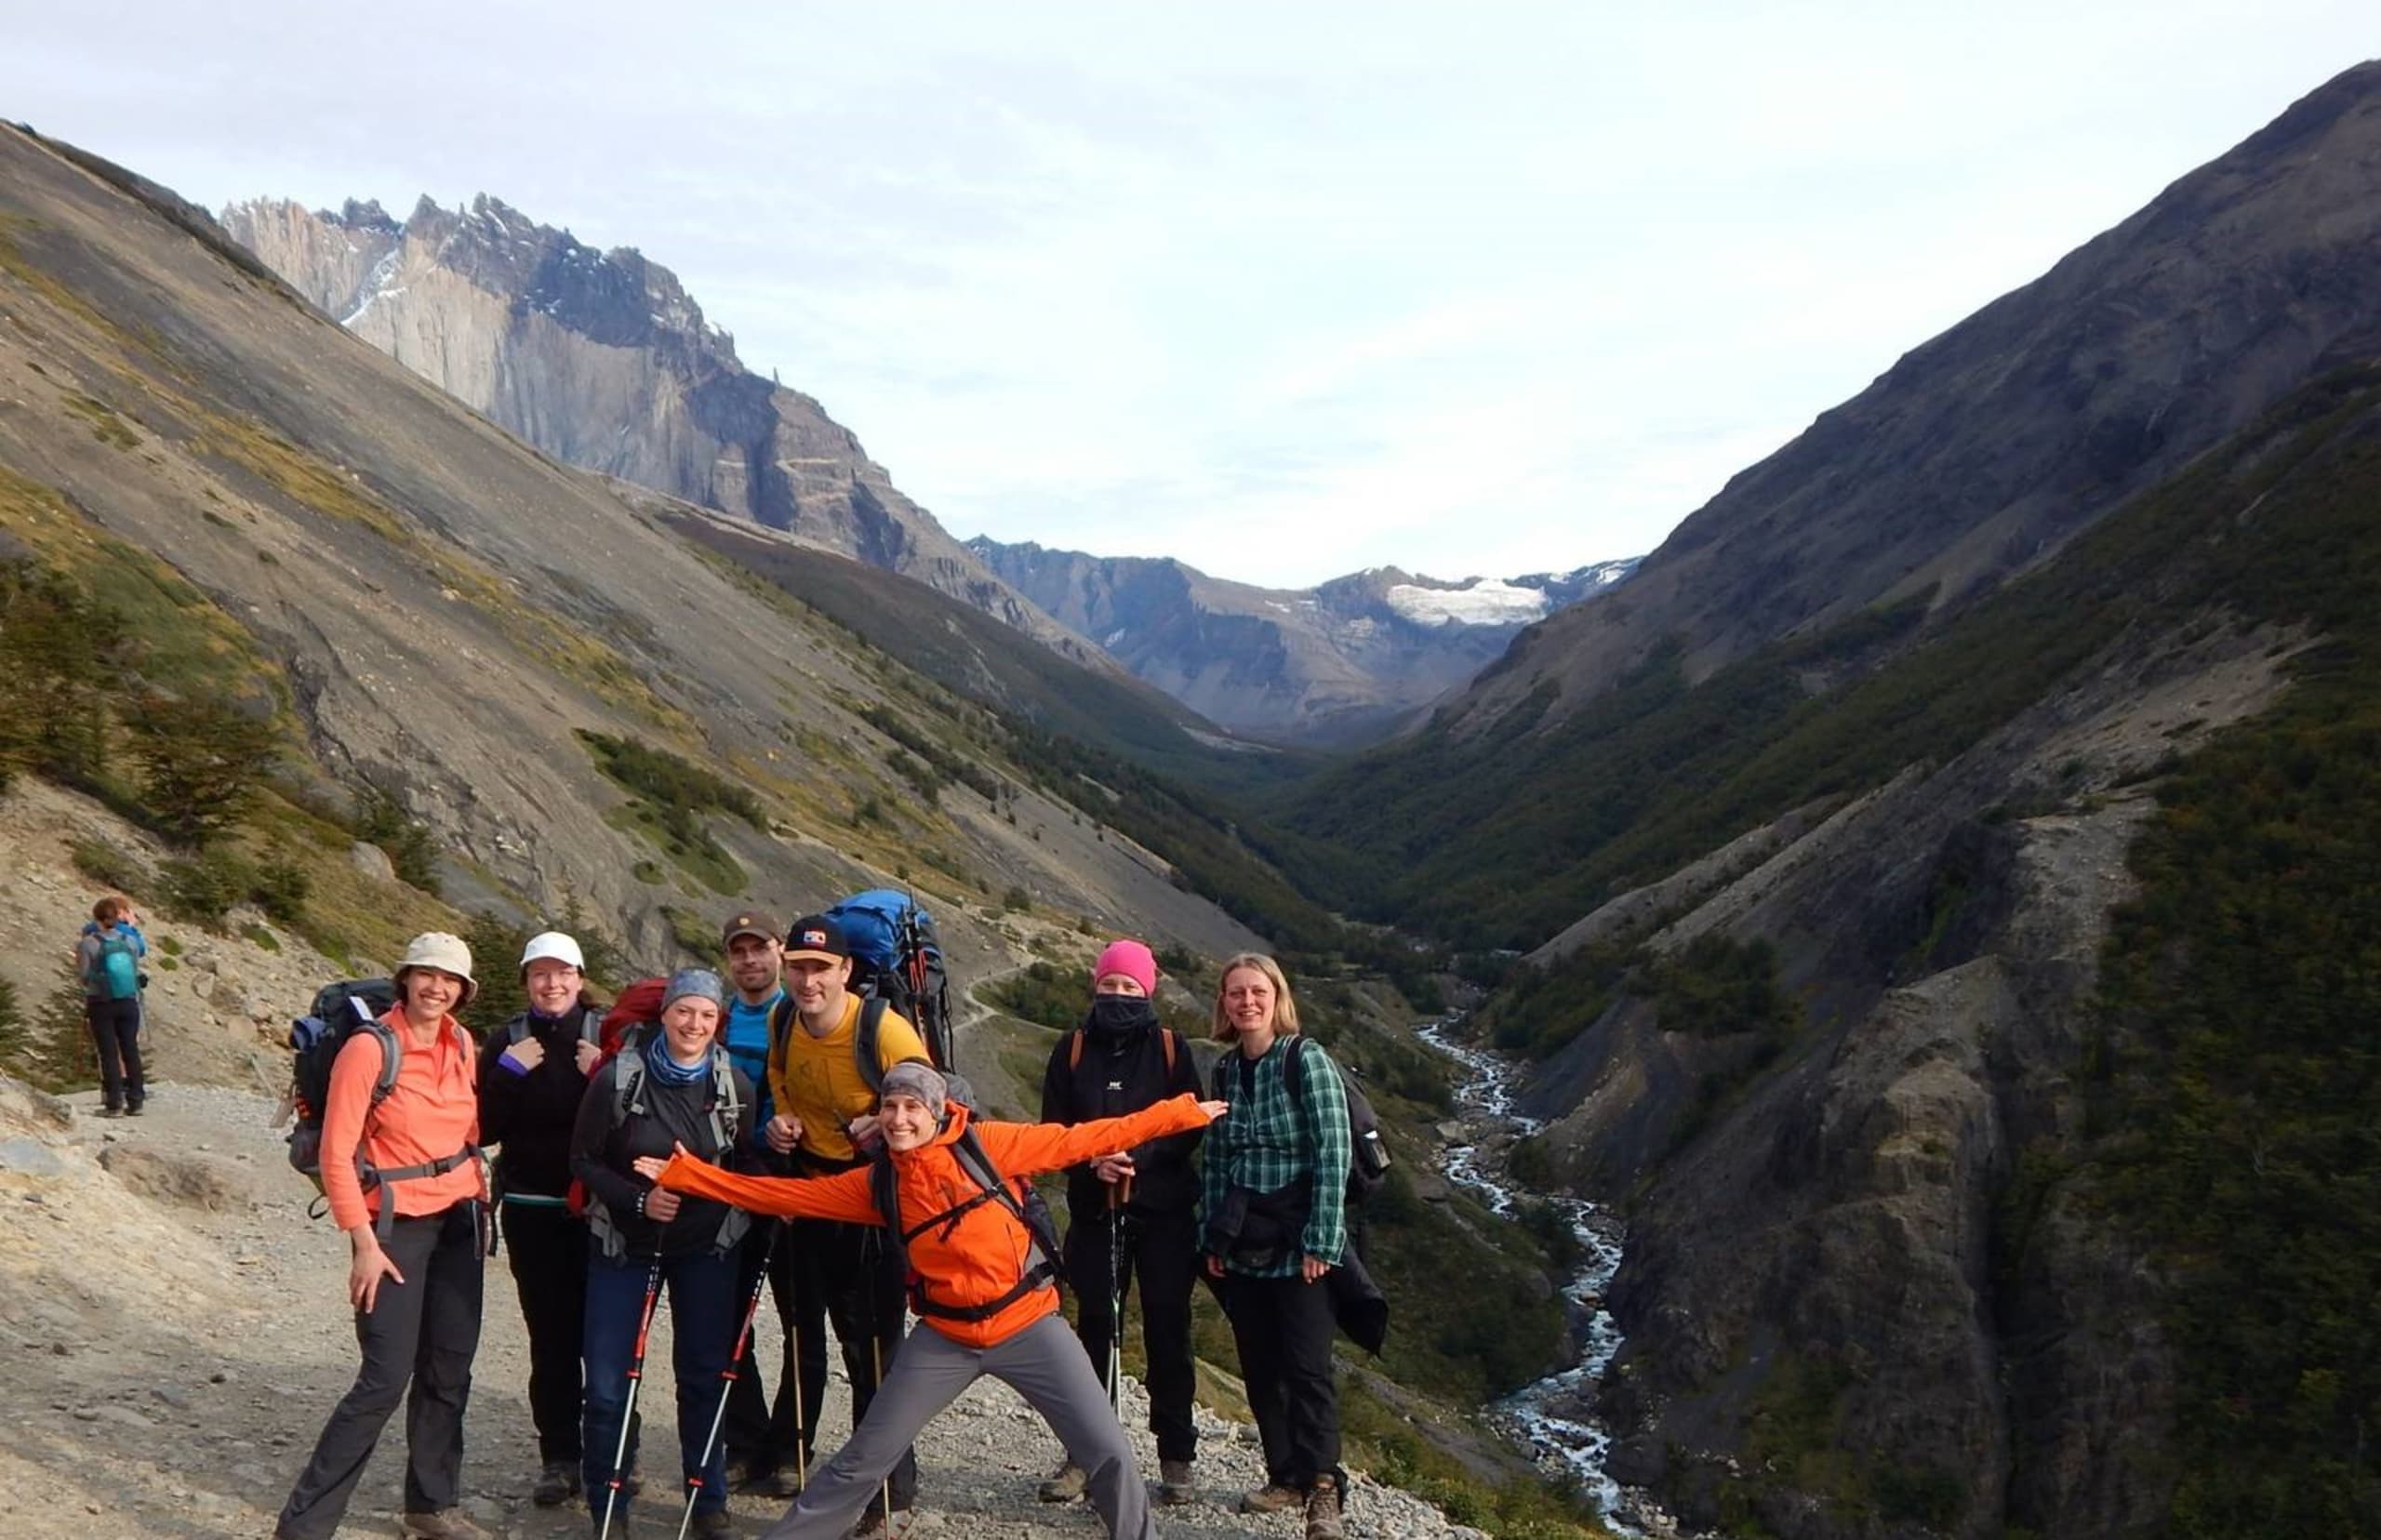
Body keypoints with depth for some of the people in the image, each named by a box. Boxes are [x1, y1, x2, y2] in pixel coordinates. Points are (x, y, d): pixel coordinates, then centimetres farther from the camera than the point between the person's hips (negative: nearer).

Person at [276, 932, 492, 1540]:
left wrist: (479, 1202, 11)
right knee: (386, 1380, -8)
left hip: (460, 1219, 6)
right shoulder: (370, 1047, -13)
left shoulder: (461, 1043, 5)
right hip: (396, 1226, -6)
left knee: (449, 1370, 11)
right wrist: (365, 1244, -15)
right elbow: (337, 1153, -14)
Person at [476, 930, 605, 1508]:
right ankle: (559, 1458, 15)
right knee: (550, 1335, 4)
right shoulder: (506, 1042, 5)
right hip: (532, 1211, 2)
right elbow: (483, 1129, 0)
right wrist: (509, 1072, -12)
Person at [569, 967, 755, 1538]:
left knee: (705, 1374, 7)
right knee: (609, 1384, 0)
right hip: (624, 1243, -1)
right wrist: (638, 1199, -18)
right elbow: (583, 1160, -5)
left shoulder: (735, 1083, -6)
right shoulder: (617, 1078, -12)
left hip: (706, 1247, 1)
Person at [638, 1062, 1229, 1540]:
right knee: (864, 1459, 8)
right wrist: (681, 1173, 0)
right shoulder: (878, 1185, 0)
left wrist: (1178, 1113, -10)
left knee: (1108, 1453, -2)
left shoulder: (985, 1144, -9)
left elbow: (1077, 1141, -8)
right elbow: (785, 1193, 2)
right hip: (945, 1338, 2)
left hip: (1028, 1325, -2)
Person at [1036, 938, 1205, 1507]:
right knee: (1094, 1327, 6)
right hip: (1094, 1210, 1)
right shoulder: (1072, 1050, 4)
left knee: (1167, 1329, 3)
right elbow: (1052, 1129, 3)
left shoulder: (1170, 1049, 1)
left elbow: (1190, 1126, -2)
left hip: (1165, 1210, -1)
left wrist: (1139, 1156, -18)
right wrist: (1093, 1161, -15)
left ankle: (1176, 1458, 13)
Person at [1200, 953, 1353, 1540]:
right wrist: (1214, 1239, 9)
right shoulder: (1226, 1069, 8)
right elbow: (1217, 1159, 13)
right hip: (1243, 1246, 6)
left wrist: (1321, 1242, -16)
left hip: (1297, 1244, -5)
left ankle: (1322, 1490, 0)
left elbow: (1333, 1156, -12)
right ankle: (1285, 1476, 23)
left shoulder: (1307, 1061, -9)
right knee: (1260, 1369, 10)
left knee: (1307, 1366, -8)